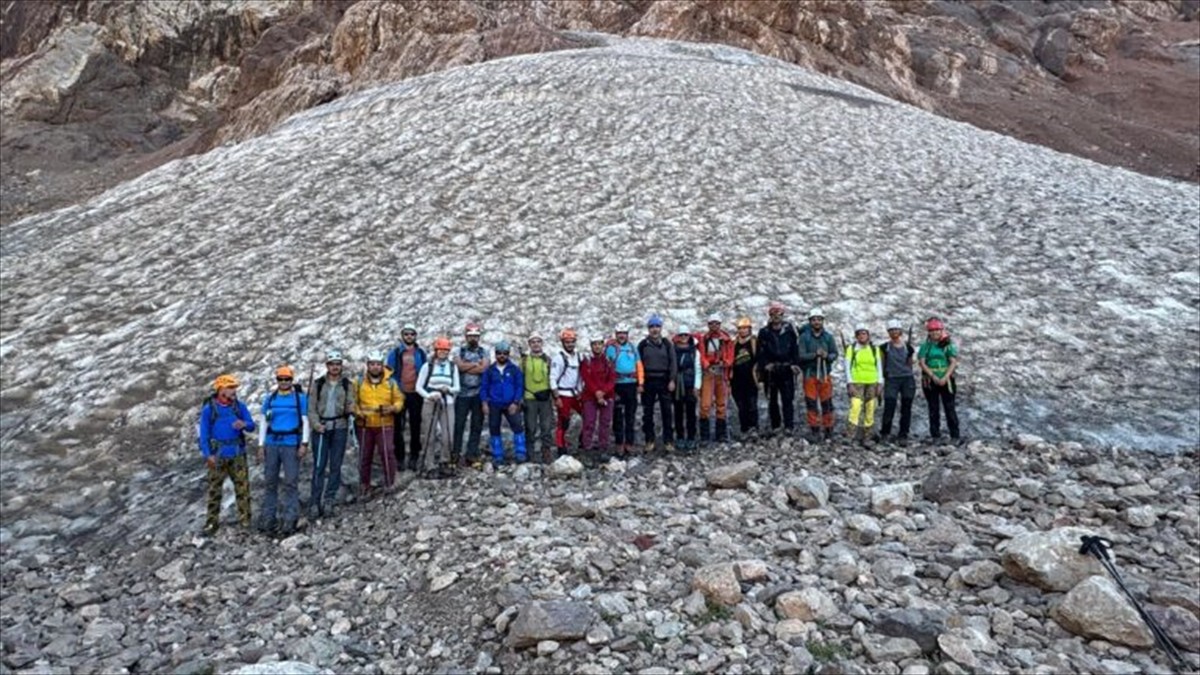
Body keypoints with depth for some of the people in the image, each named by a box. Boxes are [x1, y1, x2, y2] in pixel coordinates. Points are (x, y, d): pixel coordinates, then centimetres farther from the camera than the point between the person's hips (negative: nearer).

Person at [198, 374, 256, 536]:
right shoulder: (209, 408, -3)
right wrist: (208, 454, -10)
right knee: (215, 489, 4)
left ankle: (245, 519, 10)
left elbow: (251, 425, 7)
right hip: (218, 455, -2)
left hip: (237, 454, 2)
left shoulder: (239, 406, 5)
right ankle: (212, 522, 15)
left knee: (243, 487, 2)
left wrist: (244, 424, -16)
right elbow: (204, 433, -3)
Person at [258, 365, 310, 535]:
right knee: (269, 482, 7)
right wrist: (261, 445, 6)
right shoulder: (270, 398, 10)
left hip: (291, 444, -3)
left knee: (291, 483, -5)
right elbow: (264, 422, 13)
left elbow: (305, 421, 2)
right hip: (271, 444, 3)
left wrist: (304, 443, -7)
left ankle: (289, 521, -2)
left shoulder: (300, 398, 3)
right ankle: (268, 519, 16)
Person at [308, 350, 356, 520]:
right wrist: (316, 424, -10)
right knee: (319, 466, -1)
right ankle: (314, 503, 2)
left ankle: (329, 500, 10)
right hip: (321, 428, 0)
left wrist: (350, 410, -20)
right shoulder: (318, 384, 6)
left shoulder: (347, 384, 7)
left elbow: (350, 404, 2)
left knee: (335, 465, 3)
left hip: (340, 428, 1)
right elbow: (311, 408, 4)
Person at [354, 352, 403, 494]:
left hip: (384, 425, -2)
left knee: (387, 452, -14)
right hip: (365, 425, 2)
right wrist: (357, 412, -11)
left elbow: (399, 400, 5)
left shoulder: (391, 383, 3)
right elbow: (353, 401, 7)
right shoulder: (359, 383, 4)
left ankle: (389, 482, 2)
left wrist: (393, 408, -14)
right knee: (365, 456, 8)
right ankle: (365, 485, 22)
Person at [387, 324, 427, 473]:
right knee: (398, 427, 1)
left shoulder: (421, 353, 8)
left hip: (416, 394, 1)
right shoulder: (395, 353, 4)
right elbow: (390, 372, 4)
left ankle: (414, 457, 12)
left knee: (415, 427, 4)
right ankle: (399, 458, 8)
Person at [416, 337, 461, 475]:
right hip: (431, 404, -2)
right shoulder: (428, 366, 1)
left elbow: (457, 387, 10)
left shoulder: (453, 366, 8)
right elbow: (419, 387, 1)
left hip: (448, 404, 2)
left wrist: (449, 389, -11)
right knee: (430, 436, -3)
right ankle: (430, 466, 5)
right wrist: (429, 396, -16)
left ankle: (444, 464, 18)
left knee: (448, 436, 1)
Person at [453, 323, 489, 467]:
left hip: (479, 394, 1)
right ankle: (456, 454, 7)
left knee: (477, 425, 3)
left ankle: (471, 455, 10)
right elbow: (460, 365, -12)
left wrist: (466, 367, -8)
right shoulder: (460, 351, 8)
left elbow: (484, 368, -10)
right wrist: (476, 364, -6)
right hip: (462, 394, -1)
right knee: (459, 424, 0)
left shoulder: (484, 352, 9)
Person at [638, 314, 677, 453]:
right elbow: (638, 365, 4)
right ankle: (649, 440, 13)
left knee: (667, 412, 0)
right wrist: (639, 383, -2)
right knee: (647, 413, 5)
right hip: (648, 382, 0)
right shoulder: (642, 345, 5)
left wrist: (672, 380, -5)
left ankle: (668, 441, 6)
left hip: (663, 381, 0)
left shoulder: (667, 344, 6)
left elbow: (673, 363, 4)